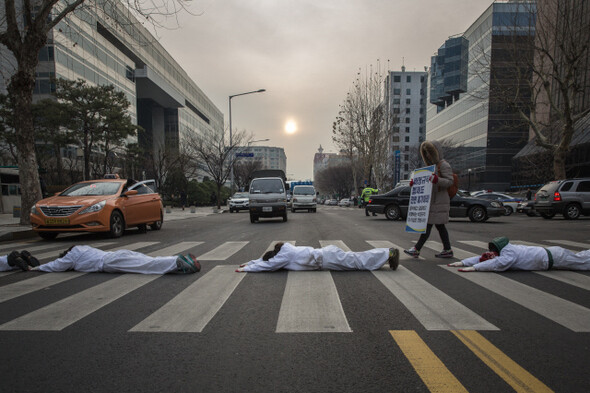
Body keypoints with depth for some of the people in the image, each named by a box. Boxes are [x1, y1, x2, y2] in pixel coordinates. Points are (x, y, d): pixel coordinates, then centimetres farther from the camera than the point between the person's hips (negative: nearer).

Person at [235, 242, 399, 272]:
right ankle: (388, 253, 18)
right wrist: (249, 263, 21)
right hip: (325, 254, 7)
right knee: (358, 259, 12)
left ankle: (389, 253, 6)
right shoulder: (283, 249, 8)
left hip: (325, 259, -7)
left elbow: (265, 265, -13)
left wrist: (245, 269, -3)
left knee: (359, 262, -1)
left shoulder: (283, 256, -16)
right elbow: (264, 259, 23)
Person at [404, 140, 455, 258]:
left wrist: (437, 180, -32)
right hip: (431, 201, 9)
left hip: (439, 202, -9)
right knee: (439, 226, 12)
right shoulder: (431, 165, 20)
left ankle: (417, 250, -7)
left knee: (428, 225, -8)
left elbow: (450, 181, -15)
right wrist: (415, 182, 6)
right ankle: (447, 250, 19)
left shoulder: (444, 165, -8)